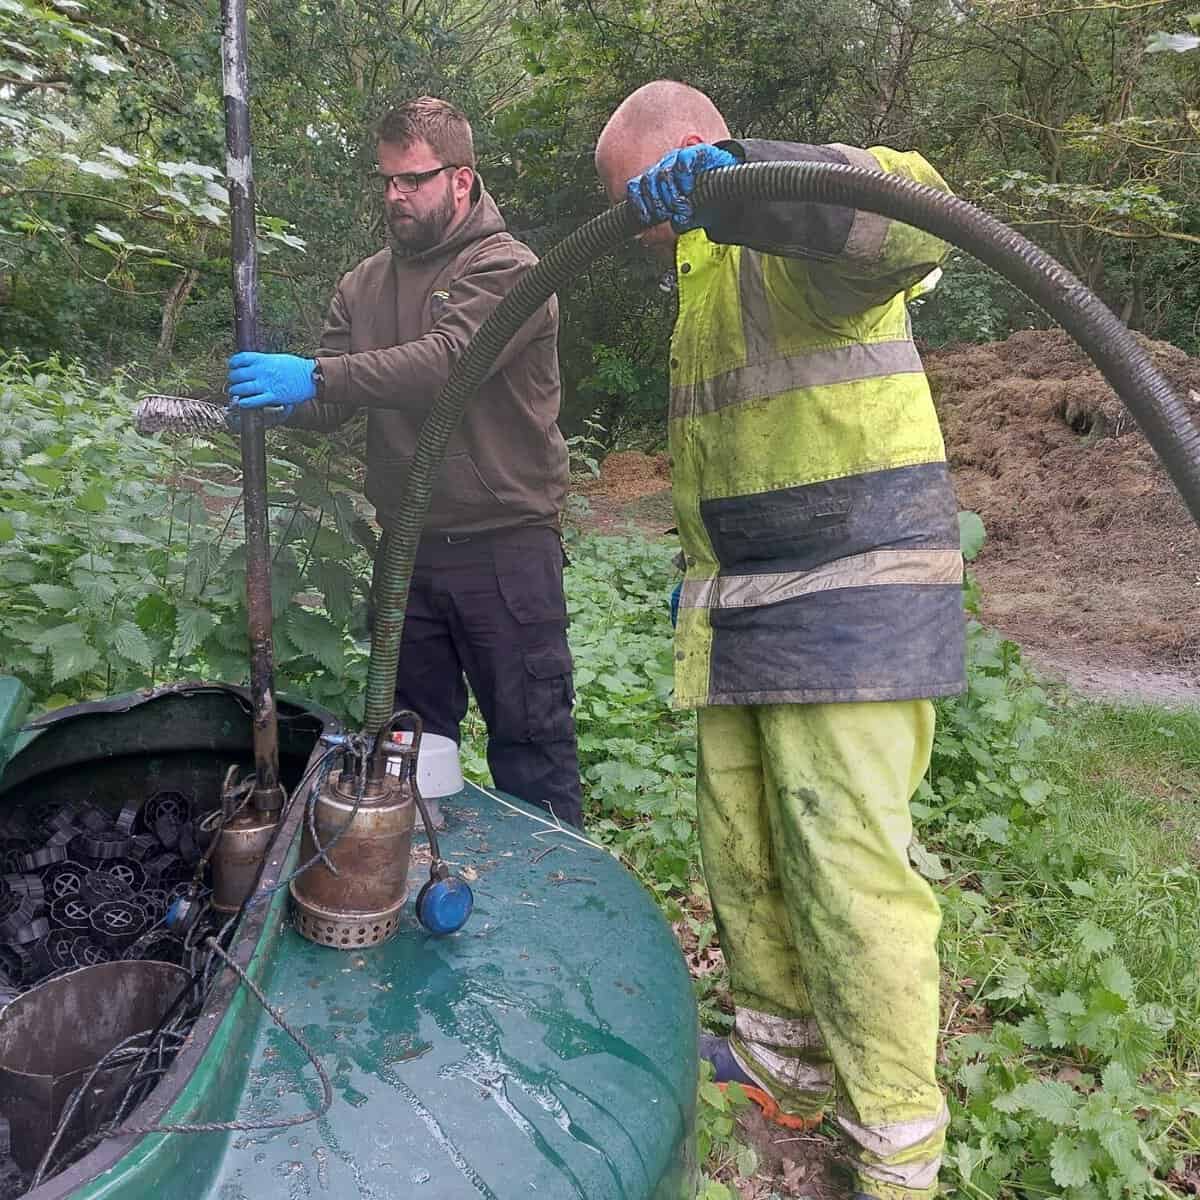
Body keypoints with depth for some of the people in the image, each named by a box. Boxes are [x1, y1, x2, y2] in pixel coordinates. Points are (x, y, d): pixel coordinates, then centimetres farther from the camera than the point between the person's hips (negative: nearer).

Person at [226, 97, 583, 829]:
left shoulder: (506, 268, -7)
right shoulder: (365, 285, 12)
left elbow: (447, 360, -25)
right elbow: (326, 406, 6)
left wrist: (314, 376, -30)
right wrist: (267, 399, -15)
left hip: (505, 546, -6)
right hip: (405, 549, 6)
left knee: (532, 748, 3)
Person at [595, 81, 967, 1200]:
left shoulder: (792, 239, -9)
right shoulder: (706, 271, 22)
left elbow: (913, 221, -34)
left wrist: (729, 179, -40)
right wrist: (697, 568, 28)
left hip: (849, 604, -10)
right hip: (743, 615, 10)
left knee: (849, 872, -7)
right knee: (739, 851, 14)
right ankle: (782, 1059, 34)